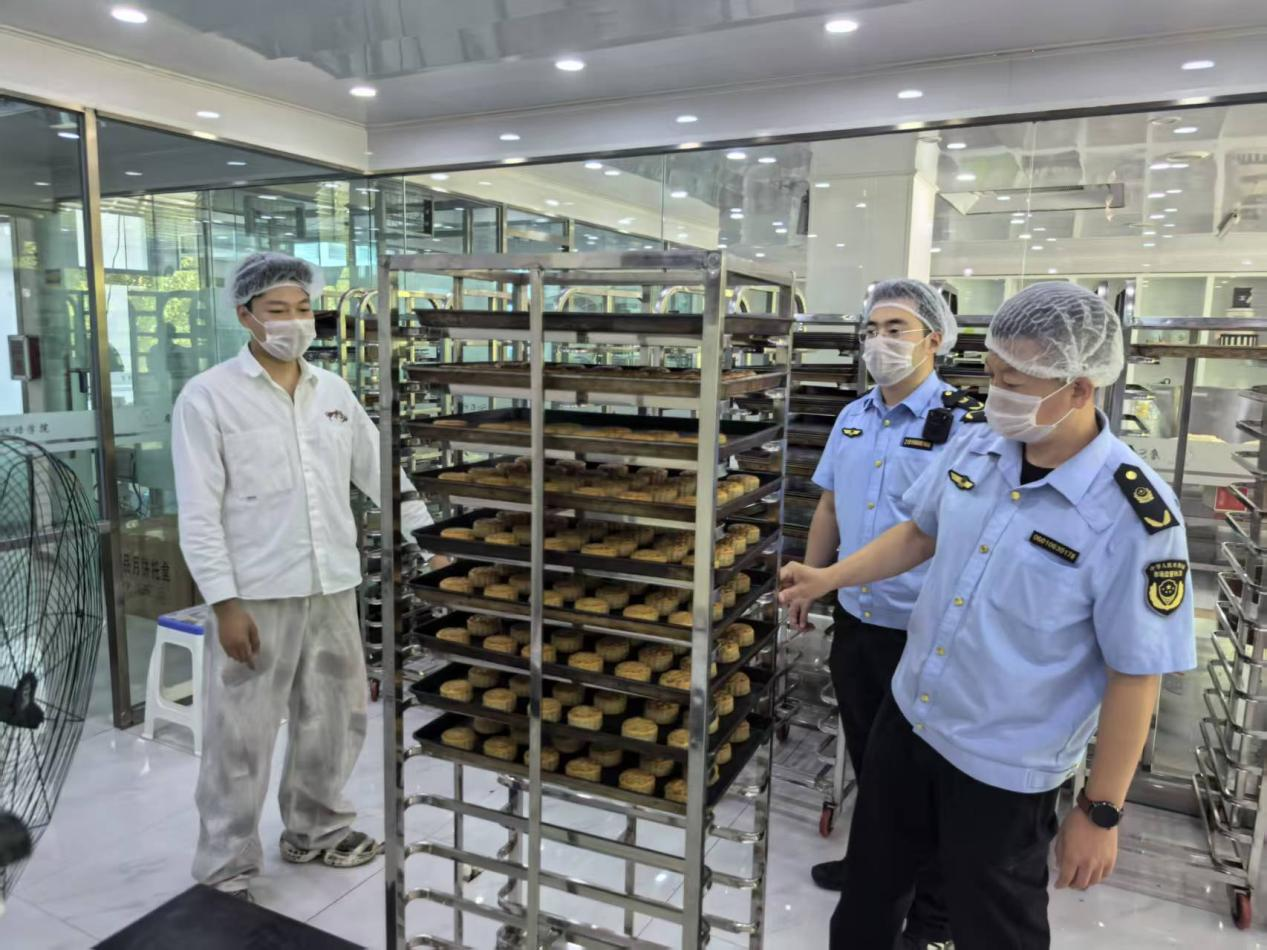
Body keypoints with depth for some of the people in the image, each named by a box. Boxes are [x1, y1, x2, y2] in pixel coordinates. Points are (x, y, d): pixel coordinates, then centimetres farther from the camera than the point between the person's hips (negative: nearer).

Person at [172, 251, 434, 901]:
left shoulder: (333, 391, 8)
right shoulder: (208, 397, -7)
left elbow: (381, 473, 13)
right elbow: (199, 512, -9)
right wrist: (225, 601, -14)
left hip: (332, 587, 5)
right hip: (254, 595, -5)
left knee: (335, 718, 16)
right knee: (241, 735, 6)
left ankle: (315, 829, 38)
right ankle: (226, 871, 24)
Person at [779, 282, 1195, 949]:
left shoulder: (1134, 517, -25)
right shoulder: (975, 448, -7)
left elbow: (1135, 676, -18)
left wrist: (1100, 813, -11)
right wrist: (830, 577, 1)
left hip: (1005, 769, -5)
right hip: (906, 718, 6)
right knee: (869, 883, 25)